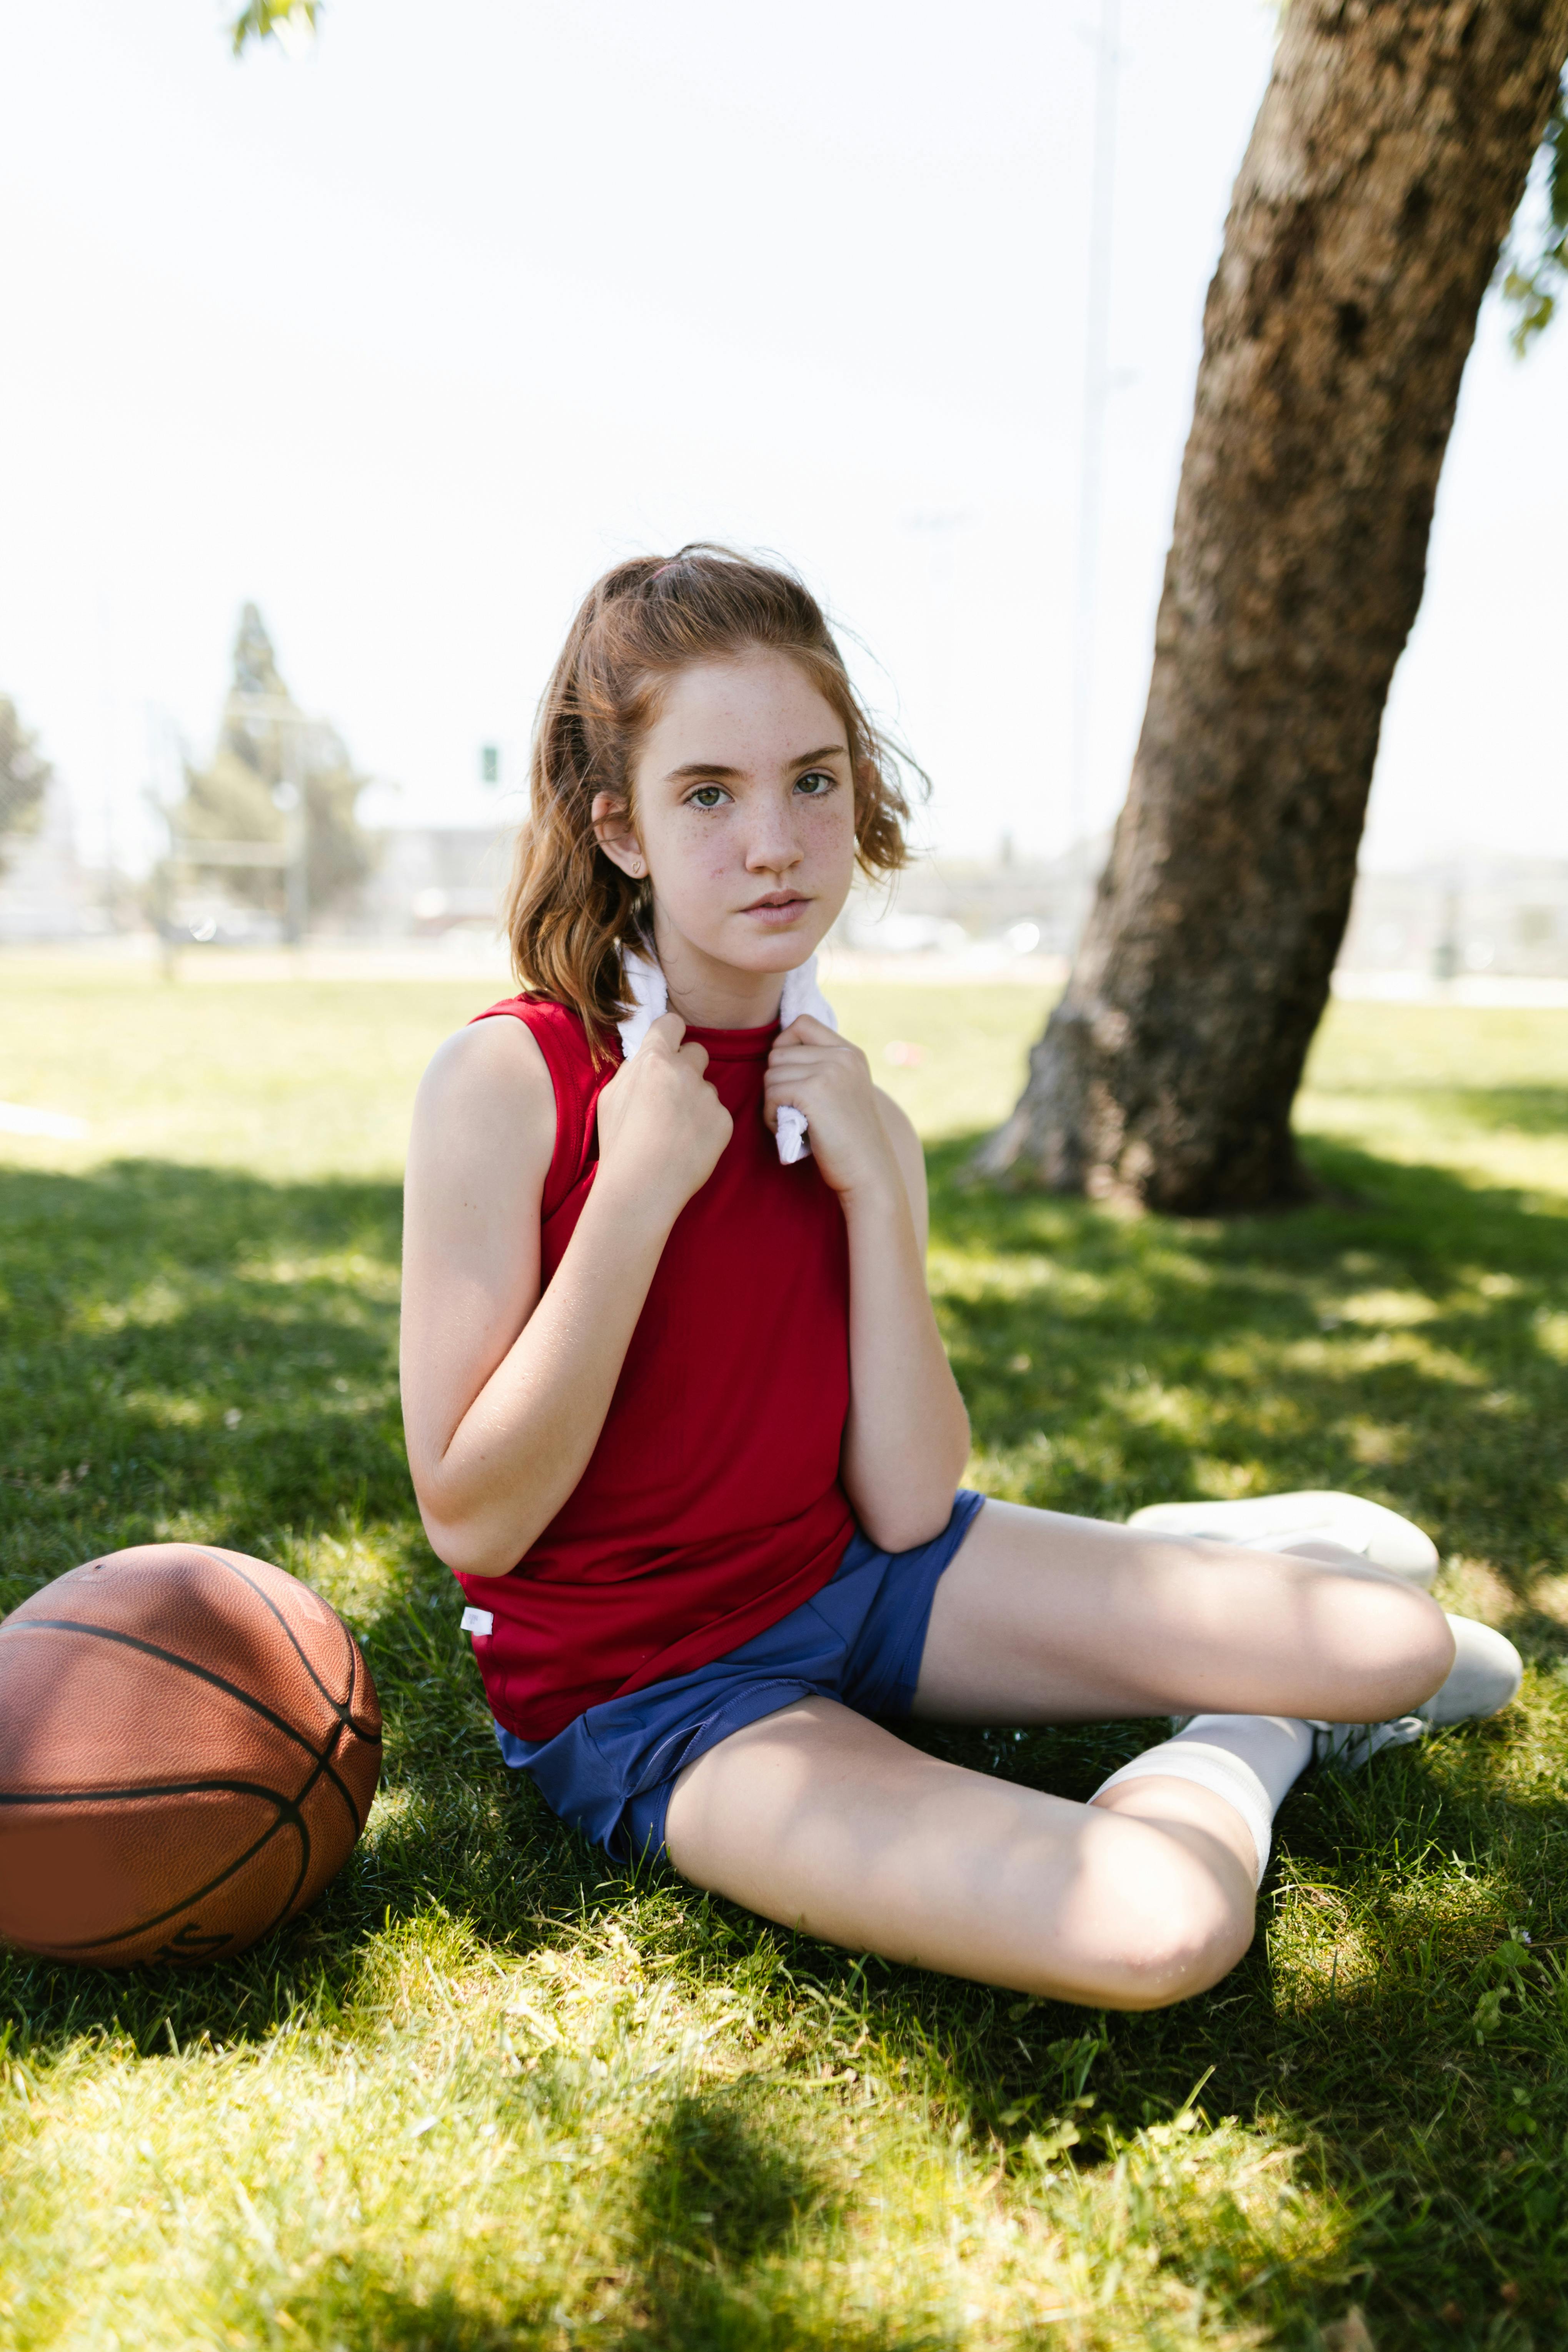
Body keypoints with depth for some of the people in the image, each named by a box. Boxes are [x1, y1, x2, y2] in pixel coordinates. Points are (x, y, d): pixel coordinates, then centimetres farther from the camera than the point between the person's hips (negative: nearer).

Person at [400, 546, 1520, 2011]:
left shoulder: (845, 1103, -2)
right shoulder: (507, 1080, -17)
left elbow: (905, 1510, -8)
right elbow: (473, 1523, -19)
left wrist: (875, 1189, -17)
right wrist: (639, 1190, -25)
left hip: (852, 1573, 5)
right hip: (636, 1687, -4)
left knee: (1400, 1648, -3)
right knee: (1152, 1928, -26)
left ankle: (1191, 1562, 28)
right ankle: (1239, 1749, 8)